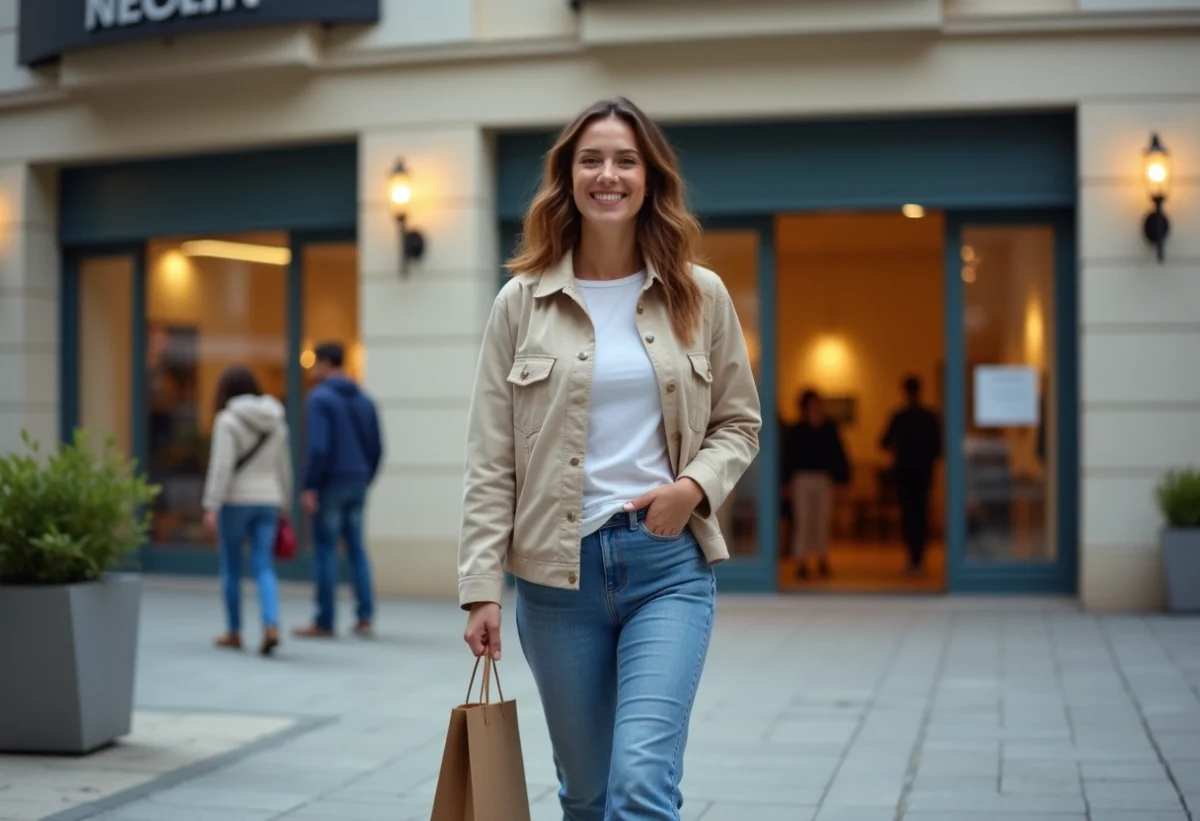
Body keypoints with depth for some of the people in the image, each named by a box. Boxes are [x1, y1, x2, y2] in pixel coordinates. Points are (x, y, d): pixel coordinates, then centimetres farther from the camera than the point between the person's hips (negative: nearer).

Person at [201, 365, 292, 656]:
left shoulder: (228, 420, -9)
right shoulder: (276, 419, 8)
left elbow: (221, 466, -16)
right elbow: (284, 467, 12)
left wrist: (211, 506, -16)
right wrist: (283, 505, 21)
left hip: (236, 500, -4)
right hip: (268, 500, 4)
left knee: (231, 567, 10)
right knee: (264, 568, 1)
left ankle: (233, 632, 18)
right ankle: (271, 626, -18)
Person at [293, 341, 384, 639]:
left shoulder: (319, 397, -9)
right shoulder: (364, 399, 12)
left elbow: (318, 446, -18)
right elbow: (376, 448, 11)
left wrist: (309, 487, -14)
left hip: (330, 483, -6)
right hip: (357, 483, 6)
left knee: (325, 549, -1)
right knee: (356, 548, 11)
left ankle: (324, 622, 2)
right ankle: (365, 618, 8)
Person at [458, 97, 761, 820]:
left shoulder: (701, 296, 4)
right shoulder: (522, 302, 2)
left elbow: (739, 423, 11)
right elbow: (491, 461, 1)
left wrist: (695, 485, -10)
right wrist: (481, 588, -5)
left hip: (669, 567, -1)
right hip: (558, 571, 1)